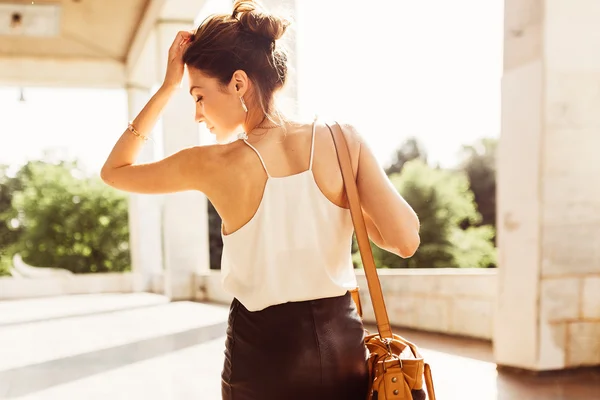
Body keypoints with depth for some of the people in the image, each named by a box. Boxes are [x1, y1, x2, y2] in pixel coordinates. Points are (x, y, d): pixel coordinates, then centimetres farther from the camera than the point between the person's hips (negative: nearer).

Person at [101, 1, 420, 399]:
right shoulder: (343, 139, -10)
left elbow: (114, 171, 4)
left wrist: (166, 88, 1)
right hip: (342, 348, 2)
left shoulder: (214, 165, -13)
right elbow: (406, 239, -12)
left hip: (263, 355, -1)